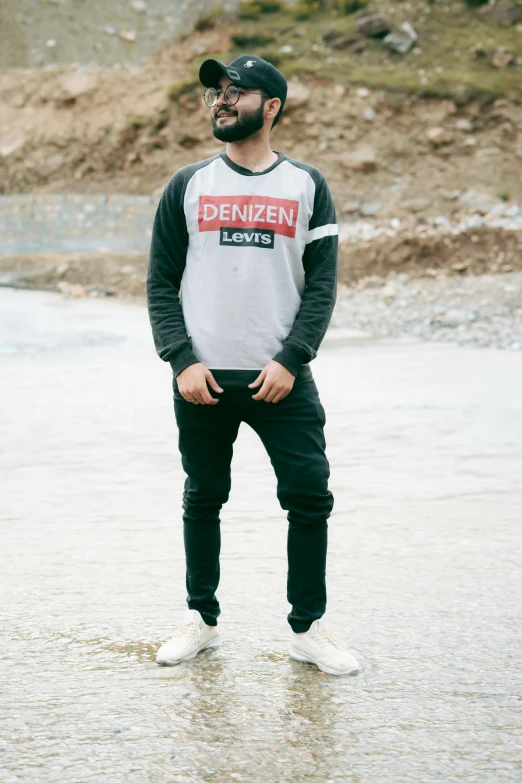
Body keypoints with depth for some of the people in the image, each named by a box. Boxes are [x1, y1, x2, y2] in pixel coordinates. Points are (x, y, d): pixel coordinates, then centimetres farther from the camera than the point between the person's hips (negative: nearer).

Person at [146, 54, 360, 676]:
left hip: (281, 377, -1)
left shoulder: (307, 186, 6)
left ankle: (308, 628, 8)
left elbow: (322, 284, 2)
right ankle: (202, 619, 24)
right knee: (203, 501, 9)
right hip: (203, 379, 1)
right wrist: (181, 361, -7)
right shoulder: (187, 186, 8)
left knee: (310, 497, -5)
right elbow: (161, 283, 6)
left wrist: (290, 360, -10)